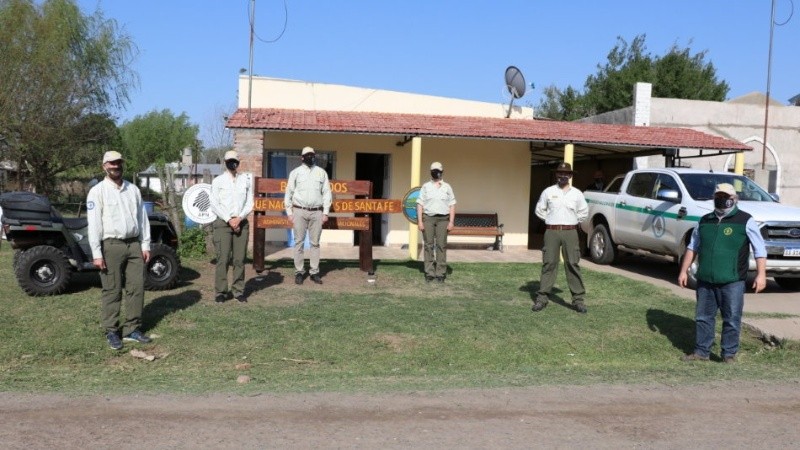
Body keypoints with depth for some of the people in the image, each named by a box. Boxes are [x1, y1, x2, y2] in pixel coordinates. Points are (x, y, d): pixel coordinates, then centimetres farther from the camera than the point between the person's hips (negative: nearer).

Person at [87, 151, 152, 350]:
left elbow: (142, 218, 14)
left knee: (137, 287, 6)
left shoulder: (133, 189, 12)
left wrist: (145, 245, 8)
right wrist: (97, 253, -14)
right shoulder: (98, 191, -3)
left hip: (134, 244, 5)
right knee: (112, 290, 1)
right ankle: (111, 332, 11)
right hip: (111, 246, -5)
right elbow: (94, 223, -8)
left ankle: (132, 329, 16)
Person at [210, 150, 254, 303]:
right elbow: (214, 205, 0)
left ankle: (238, 291, 8)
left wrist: (239, 218, -7)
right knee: (223, 258, -6)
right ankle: (220, 292, 1)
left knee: (239, 259, 2)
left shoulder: (246, 180, 8)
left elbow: (250, 203, 6)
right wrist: (229, 220, -9)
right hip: (222, 223, -2)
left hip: (241, 223, 2)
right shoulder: (218, 181, 4)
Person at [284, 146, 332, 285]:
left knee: (315, 242, 4)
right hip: (299, 211, -1)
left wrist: (325, 212, 2)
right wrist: (289, 212, 1)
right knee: (299, 242, 1)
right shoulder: (296, 172, 6)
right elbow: (289, 192, 6)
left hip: (317, 212, 1)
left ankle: (314, 272, 9)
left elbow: (326, 193, 9)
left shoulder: (321, 172, 10)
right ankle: (299, 271, 7)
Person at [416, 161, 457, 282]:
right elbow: (420, 204, 4)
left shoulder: (447, 187, 10)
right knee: (428, 245, 0)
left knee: (441, 245, -2)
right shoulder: (425, 187, 8)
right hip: (428, 218, 0)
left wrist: (451, 222, -2)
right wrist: (419, 221, -5)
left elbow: (452, 205, 7)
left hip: (442, 219, 0)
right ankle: (429, 273, 5)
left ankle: (441, 273, 2)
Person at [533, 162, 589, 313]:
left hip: (570, 232, 0)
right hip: (552, 232, 0)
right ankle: (542, 297, 3)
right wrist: (550, 220, 6)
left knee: (573, 265, -1)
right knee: (548, 264, 0)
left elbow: (584, 212, 17)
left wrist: (572, 221, 9)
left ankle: (578, 299, 3)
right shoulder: (548, 192, 5)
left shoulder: (577, 193, 8)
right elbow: (539, 210, 13)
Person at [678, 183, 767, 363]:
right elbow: (692, 247, 18)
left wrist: (761, 274, -12)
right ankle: (701, 351, 21)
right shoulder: (705, 221, 12)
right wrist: (684, 271, 14)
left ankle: (729, 354, 13)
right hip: (705, 281, 4)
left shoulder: (745, 221, -2)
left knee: (732, 320, 1)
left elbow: (760, 250, -4)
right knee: (703, 317, 10)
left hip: (732, 282, -4)